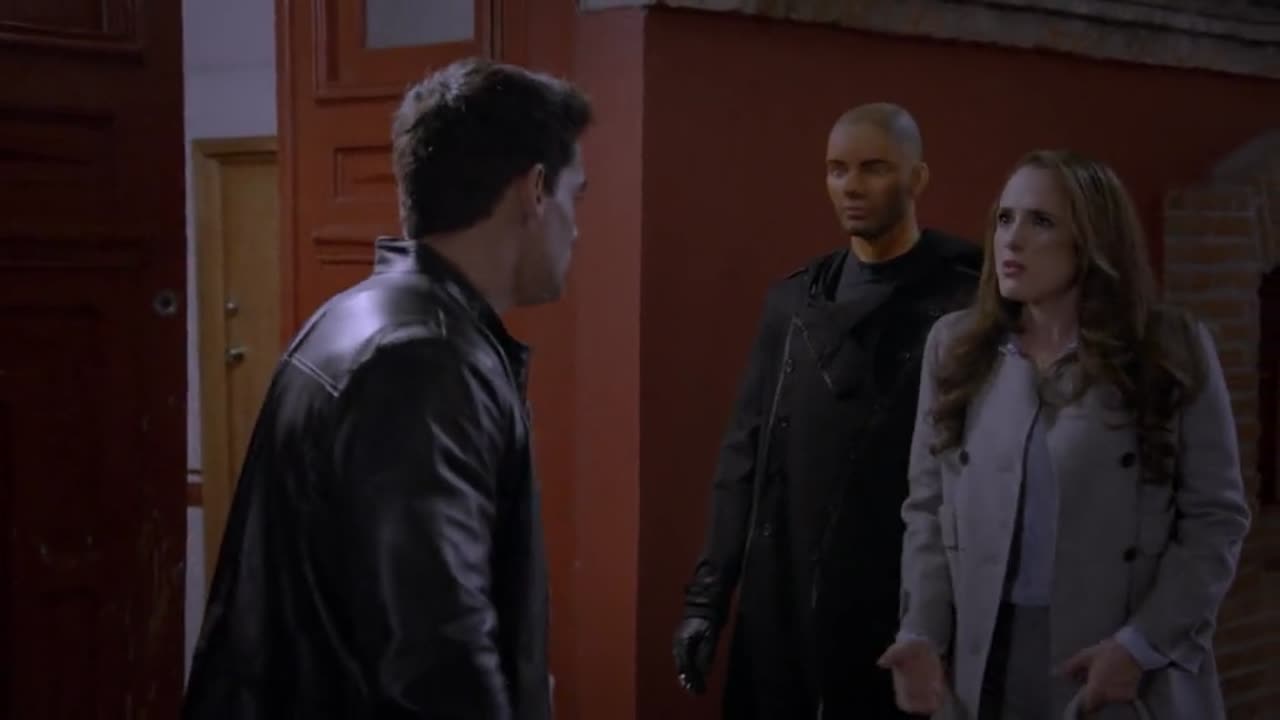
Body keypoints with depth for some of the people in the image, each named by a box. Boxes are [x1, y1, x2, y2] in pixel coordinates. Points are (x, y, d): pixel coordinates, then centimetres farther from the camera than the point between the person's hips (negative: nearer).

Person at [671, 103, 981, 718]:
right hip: (780, 613, 4)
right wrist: (707, 597, 7)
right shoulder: (792, 302, 9)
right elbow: (745, 454, 11)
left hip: (903, 615, -4)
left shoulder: (964, 304, -6)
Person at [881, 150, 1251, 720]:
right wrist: (923, 633, -8)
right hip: (985, 661, 2)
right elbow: (928, 508, 6)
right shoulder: (954, 345, 6)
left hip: (1132, 669, -2)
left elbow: (1216, 517, -2)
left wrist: (1142, 644, -12)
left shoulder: (1173, 349, -2)